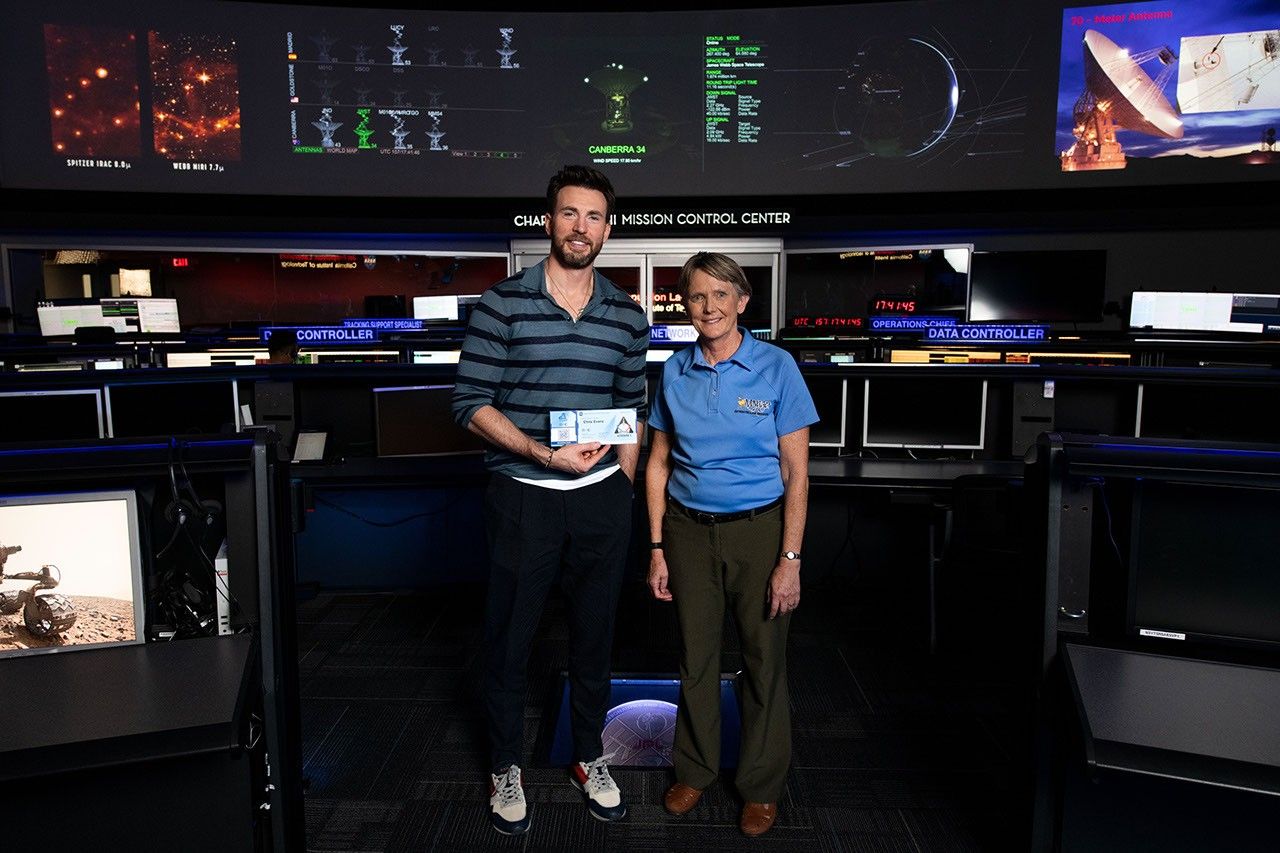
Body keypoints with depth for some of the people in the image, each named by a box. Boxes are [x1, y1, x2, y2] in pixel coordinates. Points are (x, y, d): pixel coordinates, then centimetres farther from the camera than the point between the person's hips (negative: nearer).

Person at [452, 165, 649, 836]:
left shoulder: (627, 316, 6)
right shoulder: (502, 304, -5)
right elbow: (471, 404, -8)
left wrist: (620, 490, 6)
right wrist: (545, 454, -18)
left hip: (603, 502, 3)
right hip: (522, 498, -2)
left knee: (594, 634, 15)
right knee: (509, 637, 10)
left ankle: (589, 757, 36)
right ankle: (505, 769, 31)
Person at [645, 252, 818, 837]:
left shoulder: (776, 367, -7)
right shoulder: (675, 372, 2)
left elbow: (796, 472, -7)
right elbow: (658, 465, 7)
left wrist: (790, 559, -11)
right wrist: (657, 549, 3)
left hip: (758, 529, -2)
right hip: (689, 530, 3)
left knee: (764, 659, 9)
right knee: (695, 656, 13)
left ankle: (761, 787, 30)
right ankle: (695, 770, 35)